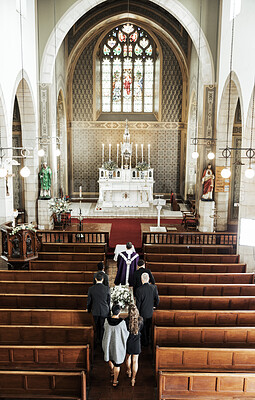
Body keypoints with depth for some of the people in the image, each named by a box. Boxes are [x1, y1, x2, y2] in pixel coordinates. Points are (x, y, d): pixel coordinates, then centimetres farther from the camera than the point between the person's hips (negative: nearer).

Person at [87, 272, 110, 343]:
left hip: (95, 311, 2)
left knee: (97, 326, 22)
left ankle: (98, 340, 38)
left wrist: (89, 309, 16)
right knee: (103, 327, 14)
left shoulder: (91, 289, -12)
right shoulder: (107, 289, -15)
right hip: (104, 311, -2)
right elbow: (109, 301, -3)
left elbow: (89, 301, -2)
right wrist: (109, 310, 13)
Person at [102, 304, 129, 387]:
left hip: (109, 343, 3)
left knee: (110, 358, 31)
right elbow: (125, 333, -13)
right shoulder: (122, 322, -28)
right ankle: (115, 381, 29)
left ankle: (112, 372, 55)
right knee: (117, 363, 16)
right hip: (118, 345, -3)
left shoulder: (107, 321, -20)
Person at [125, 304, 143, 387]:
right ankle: (133, 379, 22)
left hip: (128, 342, 0)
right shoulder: (141, 319, -17)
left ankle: (129, 372, 48)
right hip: (136, 342, 0)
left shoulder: (126, 320, -23)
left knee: (128, 357, 26)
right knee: (135, 360, 13)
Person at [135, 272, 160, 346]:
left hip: (142, 312, -4)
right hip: (150, 311, 4)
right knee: (148, 327, 24)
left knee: (143, 327, 17)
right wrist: (155, 306, 16)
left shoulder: (139, 289, -25)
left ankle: (144, 342, 31)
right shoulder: (154, 287, -13)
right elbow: (157, 299, -4)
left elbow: (138, 303, -18)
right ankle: (148, 340, 39)